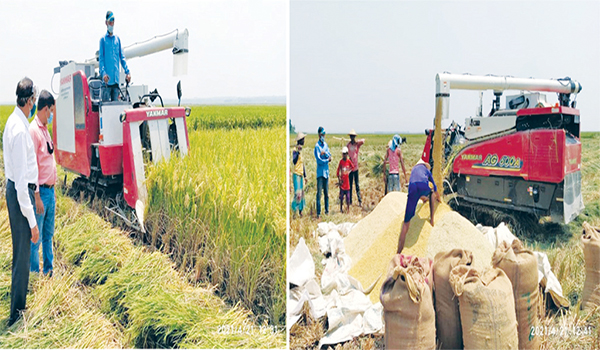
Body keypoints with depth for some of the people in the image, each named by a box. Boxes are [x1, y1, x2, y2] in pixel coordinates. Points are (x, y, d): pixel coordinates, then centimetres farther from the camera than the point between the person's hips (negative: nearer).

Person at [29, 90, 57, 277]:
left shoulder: (45, 129, 13)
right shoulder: (33, 130, -15)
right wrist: (37, 197, -18)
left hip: (50, 190, 9)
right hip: (41, 191, -9)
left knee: (48, 235, 16)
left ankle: (48, 271, 26)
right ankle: (34, 274, 10)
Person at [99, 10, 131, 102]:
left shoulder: (117, 39, 15)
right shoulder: (103, 39, 3)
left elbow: (122, 57, 15)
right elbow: (101, 58, -2)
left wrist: (127, 71, 5)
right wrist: (103, 73, -17)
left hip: (116, 78, 4)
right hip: (107, 79, -4)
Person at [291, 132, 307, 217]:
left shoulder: (301, 150, 16)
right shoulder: (295, 150, -10)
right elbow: (294, 161, -25)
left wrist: (305, 175, 24)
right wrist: (298, 152, -32)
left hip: (301, 174, 9)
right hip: (296, 174, -9)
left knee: (302, 192, 11)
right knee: (297, 193, -14)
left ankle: (300, 210, 17)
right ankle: (294, 210, -10)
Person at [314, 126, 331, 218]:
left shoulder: (326, 145, 12)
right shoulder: (317, 146, -9)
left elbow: (330, 155, 2)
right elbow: (319, 160, -16)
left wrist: (325, 153, -15)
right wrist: (327, 160, -7)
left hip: (326, 172, 6)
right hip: (320, 172, -6)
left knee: (326, 193, 12)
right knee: (319, 193, -7)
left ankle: (327, 210, 22)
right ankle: (318, 213, -5)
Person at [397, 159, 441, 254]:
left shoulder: (414, 169, 42)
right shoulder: (426, 169, 36)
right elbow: (434, 187, 50)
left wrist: (423, 198, 76)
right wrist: (439, 198, 70)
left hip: (412, 188, 1)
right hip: (423, 186, -1)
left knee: (406, 221, 0)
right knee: (431, 193, 40)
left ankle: (398, 252, -10)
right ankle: (432, 219, 31)